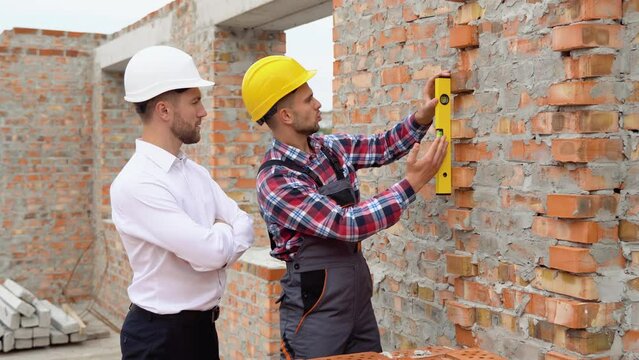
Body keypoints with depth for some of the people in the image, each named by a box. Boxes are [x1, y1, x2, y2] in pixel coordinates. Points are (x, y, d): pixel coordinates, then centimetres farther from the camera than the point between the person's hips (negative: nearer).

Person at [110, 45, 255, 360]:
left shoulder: (196, 173, 7)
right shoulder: (135, 184, -21)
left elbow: (245, 228, 2)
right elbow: (211, 252, -26)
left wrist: (214, 240, -16)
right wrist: (224, 233, -5)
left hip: (203, 326, 8)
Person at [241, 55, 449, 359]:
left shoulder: (329, 147, 2)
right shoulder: (275, 180, -21)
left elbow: (381, 147, 15)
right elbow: (346, 225, -25)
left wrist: (424, 115, -2)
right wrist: (412, 184, -22)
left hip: (359, 294, 8)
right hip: (315, 306, -7)